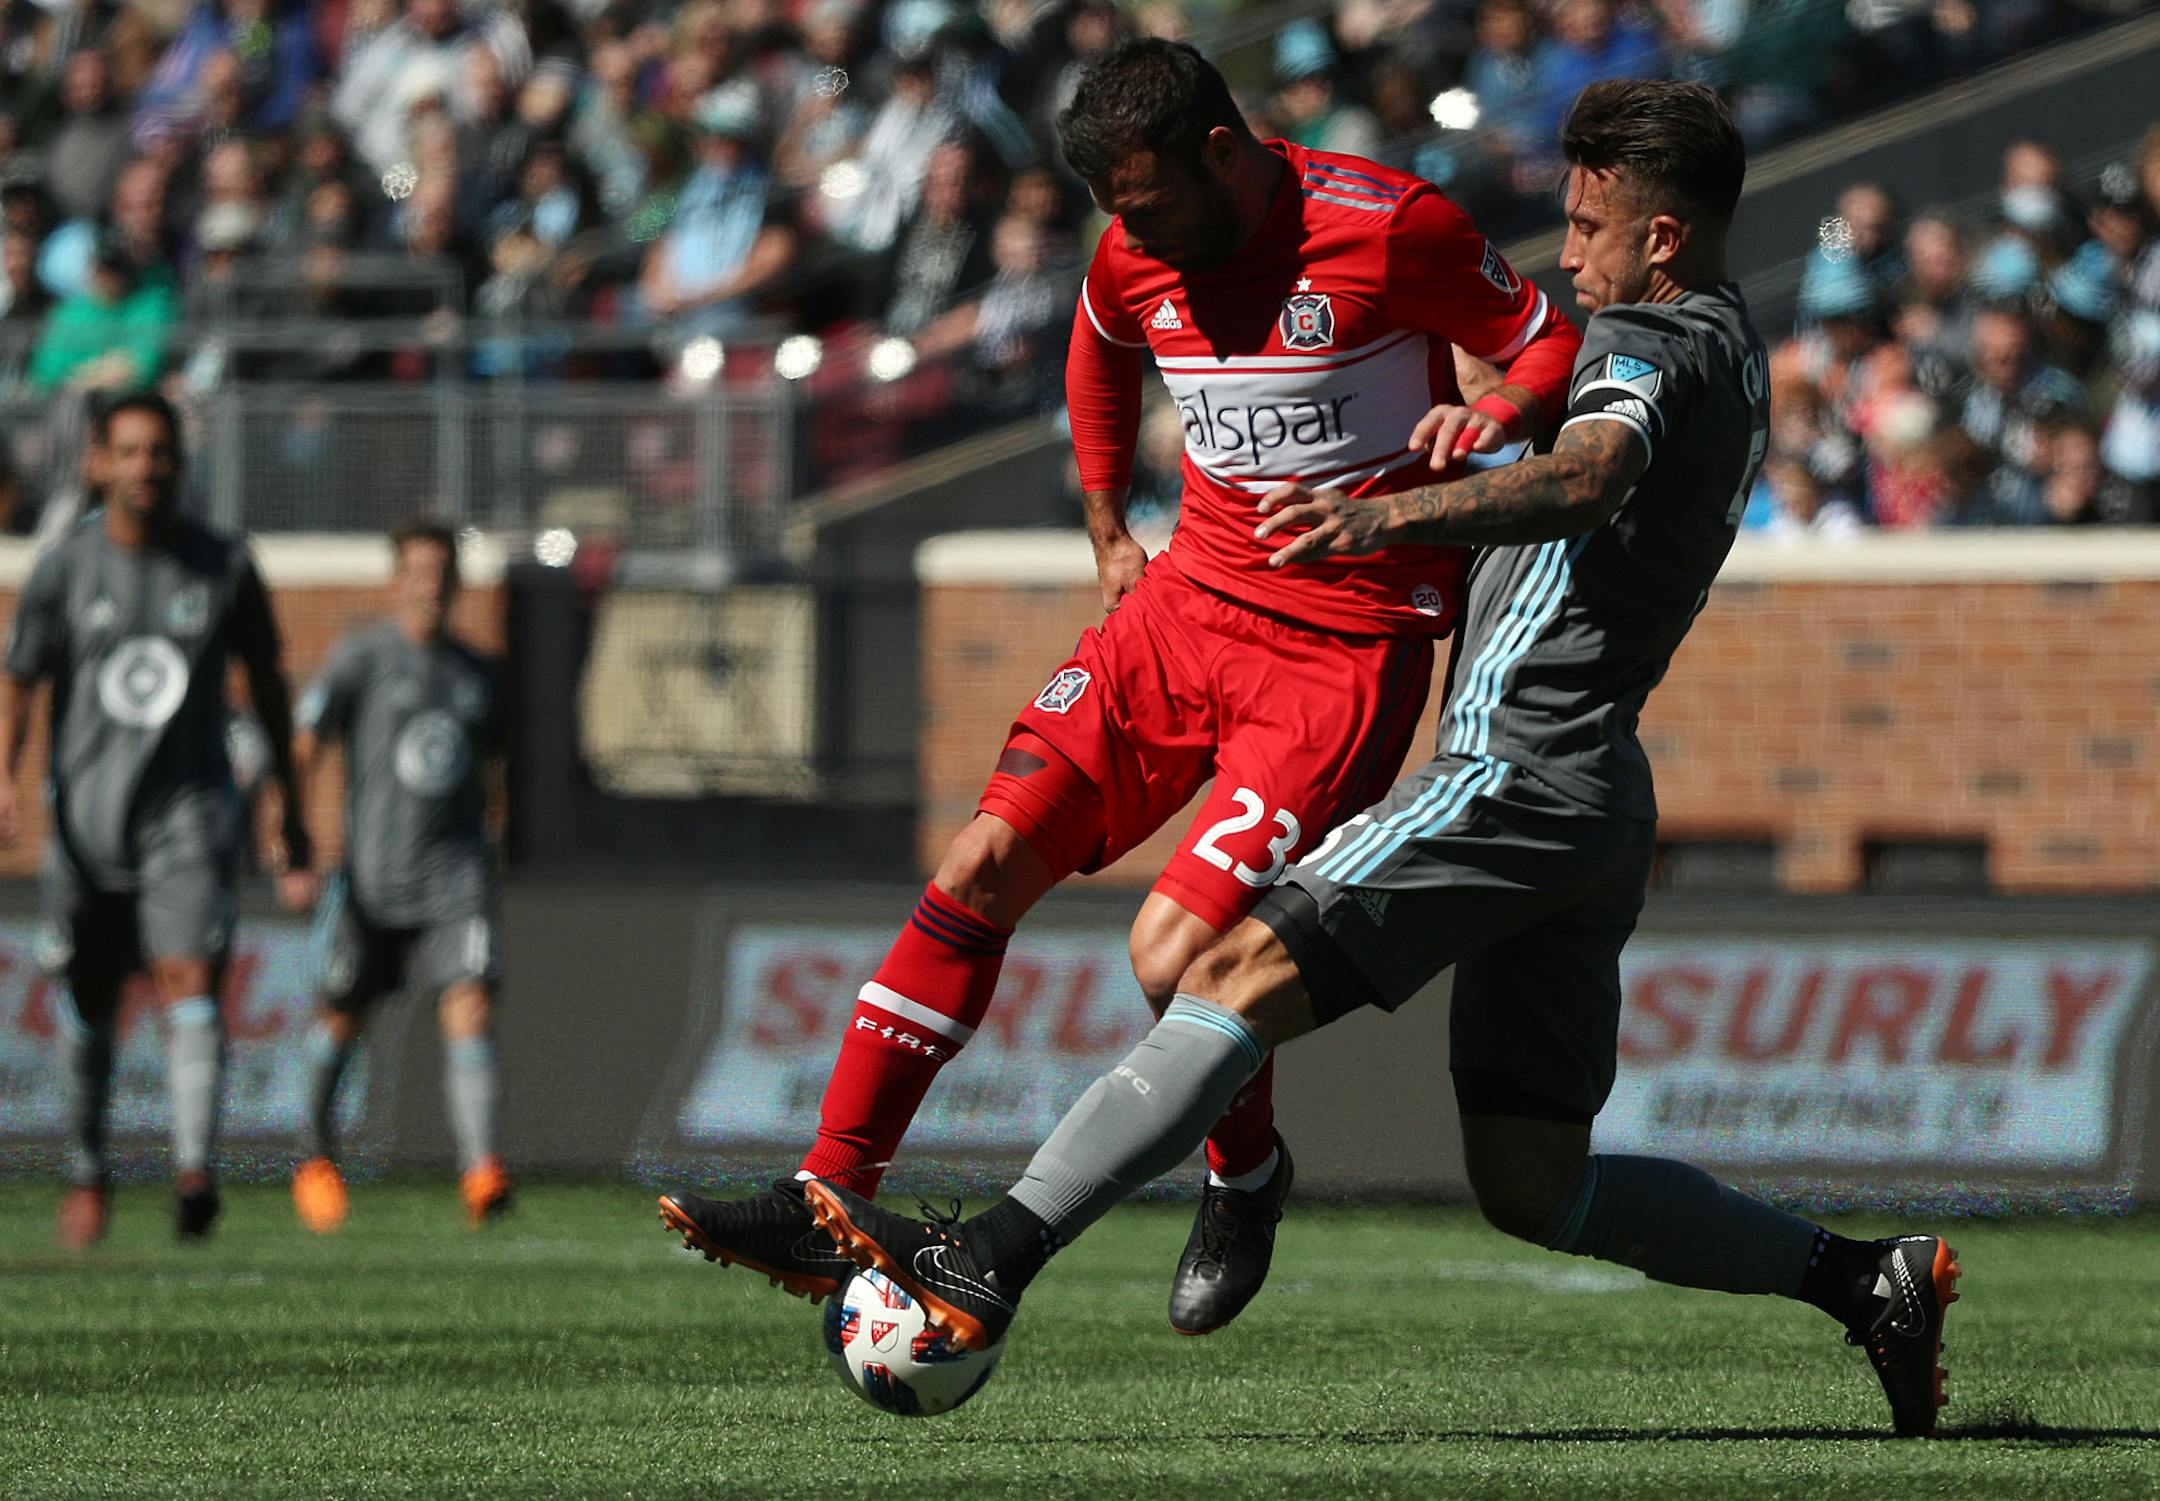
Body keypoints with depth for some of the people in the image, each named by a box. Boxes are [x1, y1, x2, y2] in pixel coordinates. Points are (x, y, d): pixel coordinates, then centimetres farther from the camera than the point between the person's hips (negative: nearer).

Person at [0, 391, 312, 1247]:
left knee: (190, 983, -19)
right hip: (88, 815, 1)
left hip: (191, 814, -1)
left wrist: (292, 805, 17)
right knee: (88, 1005, 10)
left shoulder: (223, 568, 1)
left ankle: (194, 1168, -33)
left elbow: (266, 680, 13)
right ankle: (88, 1174, 30)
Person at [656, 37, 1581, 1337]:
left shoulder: (1389, 227, -15)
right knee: (984, 865, -7)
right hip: (1190, 600, 6)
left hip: (1345, 653, -6)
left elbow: (1554, 346, -6)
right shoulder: (1137, 258, 4)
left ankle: (1248, 1180, 14)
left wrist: (1486, 422, -26)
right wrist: (1109, 527, 26)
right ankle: (829, 1203, -5)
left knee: (1174, 959, -18)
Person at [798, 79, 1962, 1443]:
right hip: (1598, 805, 10)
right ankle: (1867, 1280, 9)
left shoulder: (1656, 343, -9)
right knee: (1534, 1186, 11)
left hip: (1513, 770, -10)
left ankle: (988, 1264, -25)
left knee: (1244, 975, -16)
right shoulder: (1736, 350, 21)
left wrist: (1397, 513, -47)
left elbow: (1586, 479, -33)